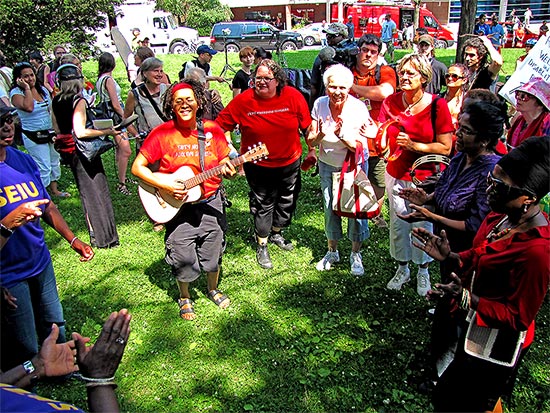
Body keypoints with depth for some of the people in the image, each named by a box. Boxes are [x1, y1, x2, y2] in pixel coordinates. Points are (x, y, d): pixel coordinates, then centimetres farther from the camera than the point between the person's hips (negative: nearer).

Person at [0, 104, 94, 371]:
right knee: (23, 353, 9)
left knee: (54, 329, 25)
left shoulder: (23, 160, -1)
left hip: (40, 261, 6)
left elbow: (47, 206, 11)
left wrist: (73, 240, 8)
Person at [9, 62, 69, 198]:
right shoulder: (16, 93, -13)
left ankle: (54, 190, 34)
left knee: (55, 163, 17)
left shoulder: (42, 89, 6)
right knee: (44, 168, -6)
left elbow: (52, 110, 15)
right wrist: (27, 88, -25)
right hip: (34, 137, -7)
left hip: (50, 133, 7)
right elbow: (28, 107, -34)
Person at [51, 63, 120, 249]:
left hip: (68, 152, 7)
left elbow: (57, 129, 13)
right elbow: (80, 132, -25)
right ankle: (106, 237, 6)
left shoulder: (55, 102, 5)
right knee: (98, 192, 1)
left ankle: (95, 236, 24)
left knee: (86, 192, 16)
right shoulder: (78, 100, -16)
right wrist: (106, 131, -20)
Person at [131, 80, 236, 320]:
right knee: (183, 258, 7)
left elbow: (224, 163, 6)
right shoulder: (162, 134, -10)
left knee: (213, 253, 16)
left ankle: (213, 289, 45)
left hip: (210, 203, 3)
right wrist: (165, 186, -21)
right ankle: (184, 298, 37)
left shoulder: (212, 130, -2)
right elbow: (137, 167, -10)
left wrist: (228, 170, -18)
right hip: (177, 207, -2)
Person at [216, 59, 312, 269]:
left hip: (289, 162, 3)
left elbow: (307, 126, -2)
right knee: (263, 205, 9)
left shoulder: (293, 96, -12)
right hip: (258, 165, -2)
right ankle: (262, 246, 28)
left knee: (287, 201, 20)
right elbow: (220, 125, -10)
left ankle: (276, 233, 47)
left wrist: (312, 150, 3)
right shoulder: (243, 100, -15)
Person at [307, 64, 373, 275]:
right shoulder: (320, 105, -12)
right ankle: (332, 252, 32)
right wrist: (321, 134, -31)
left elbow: (361, 145, -21)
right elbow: (311, 141, -9)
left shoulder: (358, 108, -21)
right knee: (330, 208, 11)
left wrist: (341, 135, -38)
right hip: (327, 165, 3)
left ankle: (356, 254, 20)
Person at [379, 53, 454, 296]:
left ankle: (423, 271, 33)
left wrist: (413, 145, -23)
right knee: (397, 224, 13)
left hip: (425, 178, -3)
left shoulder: (437, 105, -12)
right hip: (396, 176, 3)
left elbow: (445, 148, -12)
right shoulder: (391, 103, -3)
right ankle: (402, 269, 35)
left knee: (422, 226, 8)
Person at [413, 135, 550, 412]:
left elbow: (518, 316, -25)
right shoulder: (501, 215, -8)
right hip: (474, 323, 8)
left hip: (496, 345, -8)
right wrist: (449, 256, -7)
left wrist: (466, 298, -37)